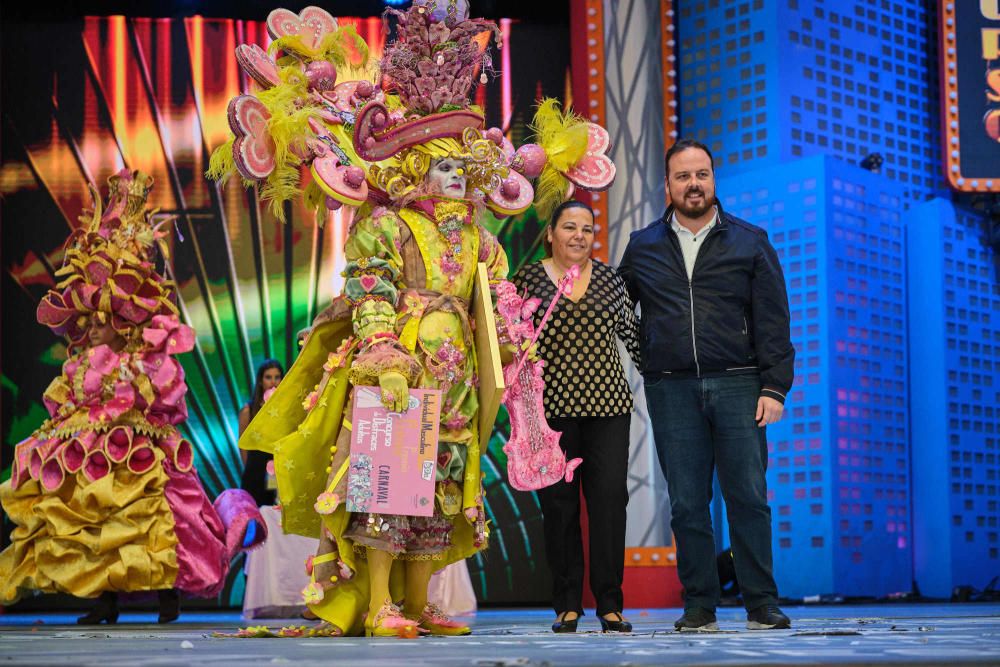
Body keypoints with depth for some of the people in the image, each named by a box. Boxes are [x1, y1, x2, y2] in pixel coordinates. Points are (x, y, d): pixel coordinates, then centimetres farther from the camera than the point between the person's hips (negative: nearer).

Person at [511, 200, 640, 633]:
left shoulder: (609, 279, 11)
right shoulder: (528, 279, 5)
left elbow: (632, 334, 15)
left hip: (607, 403, 1)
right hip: (551, 406, -1)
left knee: (609, 497, -6)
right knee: (558, 502, 1)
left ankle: (609, 603, 0)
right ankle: (567, 605, 10)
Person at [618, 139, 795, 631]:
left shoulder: (750, 243, 9)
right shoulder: (642, 248, 14)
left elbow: (772, 322, 5)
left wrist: (773, 388, -4)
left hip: (736, 385, -1)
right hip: (671, 390, 2)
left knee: (748, 495, -4)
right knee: (686, 503, 2)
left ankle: (762, 605, 3)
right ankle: (699, 605, 8)